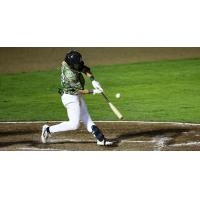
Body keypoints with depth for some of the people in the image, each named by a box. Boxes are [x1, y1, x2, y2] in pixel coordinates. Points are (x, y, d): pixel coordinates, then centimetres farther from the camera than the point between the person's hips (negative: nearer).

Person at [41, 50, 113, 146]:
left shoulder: (66, 64, -10)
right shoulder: (70, 75, -33)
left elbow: (85, 69, -1)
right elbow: (80, 91, -23)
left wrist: (93, 80, -15)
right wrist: (93, 91, -14)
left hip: (77, 96, 10)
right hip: (70, 97, -10)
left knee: (86, 118, 10)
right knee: (74, 124, -4)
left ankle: (100, 139, 12)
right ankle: (49, 130, 5)